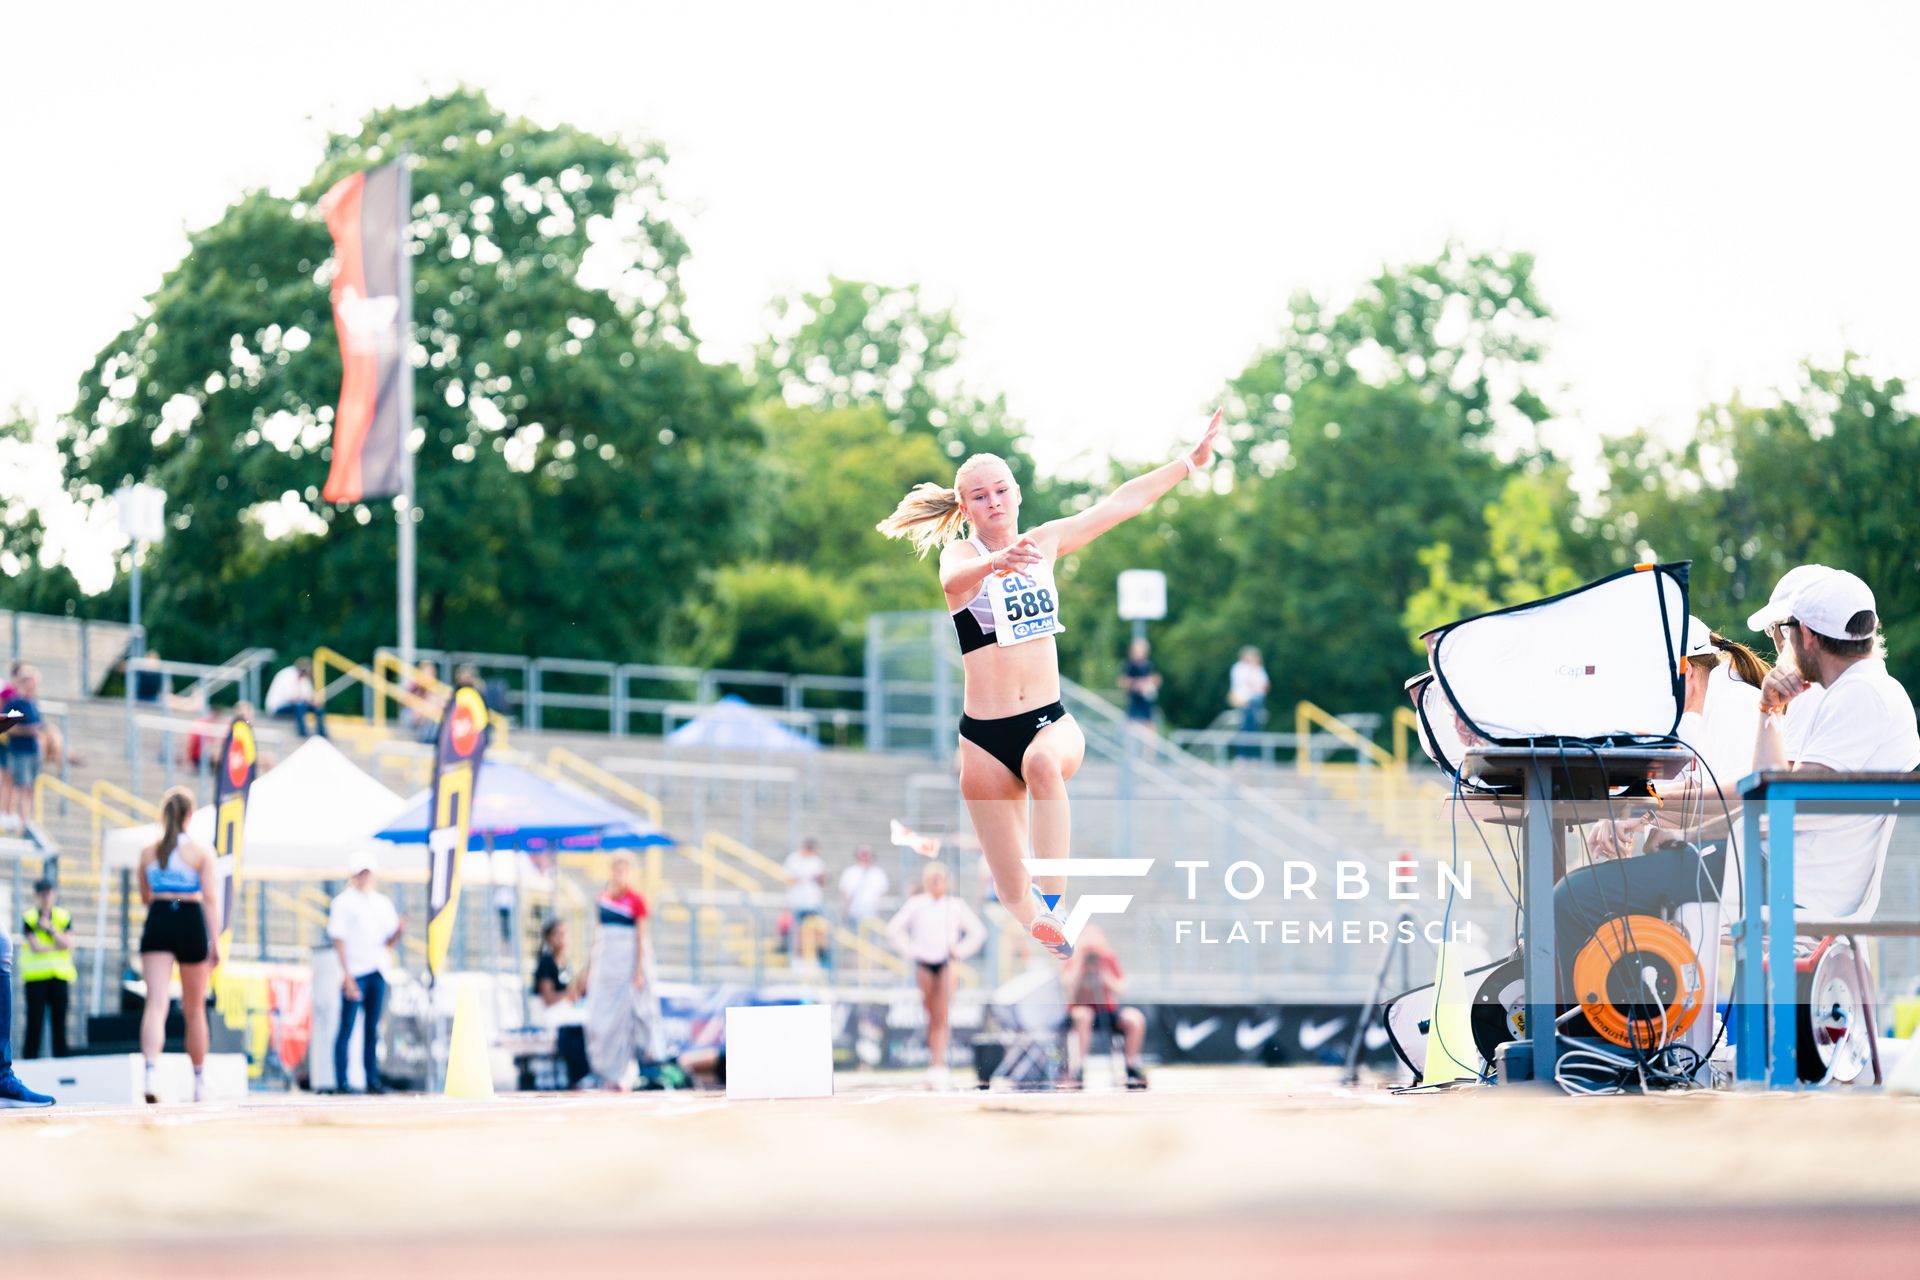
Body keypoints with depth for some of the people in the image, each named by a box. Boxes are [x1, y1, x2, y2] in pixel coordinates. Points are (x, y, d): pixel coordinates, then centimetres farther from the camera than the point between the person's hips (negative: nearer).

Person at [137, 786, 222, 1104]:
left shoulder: (148, 852, 7)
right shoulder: (201, 851, -2)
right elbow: (210, 898, -7)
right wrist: (215, 942, -6)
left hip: (157, 924, 1)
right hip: (191, 925, -1)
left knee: (156, 1003, -10)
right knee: (194, 1010, 14)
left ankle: (151, 1070, -33)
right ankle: (199, 1080, 26)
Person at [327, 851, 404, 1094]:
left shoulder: (383, 903, 14)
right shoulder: (344, 902, -1)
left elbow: (388, 942, 14)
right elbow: (339, 940, -5)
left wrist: (399, 930, -8)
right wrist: (347, 977, -13)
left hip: (378, 973, 5)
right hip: (355, 972, -5)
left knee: (373, 1030, 6)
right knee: (346, 1029, -6)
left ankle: (372, 1081, 8)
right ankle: (341, 1083, -4)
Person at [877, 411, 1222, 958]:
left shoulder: (1043, 543, 8)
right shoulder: (960, 555, -5)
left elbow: (1122, 503, 15)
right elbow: (955, 576, -30)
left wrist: (1190, 461, 18)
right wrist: (999, 562, -52)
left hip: (1051, 721, 1)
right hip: (985, 736, -1)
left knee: (1045, 763, -35)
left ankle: (1052, 904, -43)